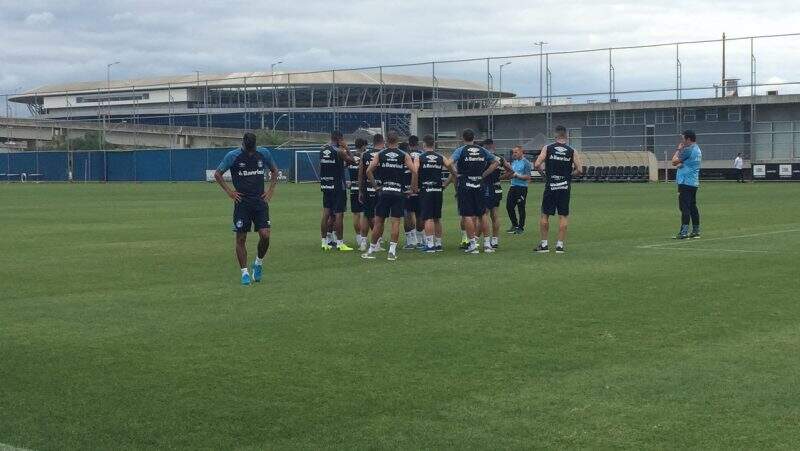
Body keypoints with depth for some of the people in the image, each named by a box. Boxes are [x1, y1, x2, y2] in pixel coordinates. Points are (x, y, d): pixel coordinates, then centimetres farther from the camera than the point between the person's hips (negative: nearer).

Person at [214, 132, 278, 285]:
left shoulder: (264, 153, 2)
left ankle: (258, 263, 16)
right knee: (241, 238, -2)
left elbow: (274, 171, 19)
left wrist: (270, 190, 8)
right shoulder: (233, 156, -5)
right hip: (242, 202, -2)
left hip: (260, 201, 2)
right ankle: (244, 272, 8)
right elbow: (217, 174, 5)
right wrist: (229, 191, -4)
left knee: (265, 235, -10)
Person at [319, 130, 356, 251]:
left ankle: (324, 242, 11)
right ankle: (339, 243, 0)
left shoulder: (322, 150, 6)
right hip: (337, 186, -6)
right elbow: (352, 161, -4)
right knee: (338, 214, -2)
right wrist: (346, 148, 4)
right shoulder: (339, 151, -13)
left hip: (325, 186, 6)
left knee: (326, 213, 9)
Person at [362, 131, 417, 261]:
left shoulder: (379, 155, 4)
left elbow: (368, 171, -4)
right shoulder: (404, 155, 3)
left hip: (384, 192, 1)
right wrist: (413, 187, 2)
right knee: (395, 222, 1)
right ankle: (392, 251, -3)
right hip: (398, 192, -1)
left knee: (378, 222, 8)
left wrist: (375, 185, 5)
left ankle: (372, 249, 15)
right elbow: (414, 171, -8)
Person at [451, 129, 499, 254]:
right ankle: (487, 242, 12)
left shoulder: (460, 151, -5)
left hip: (465, 185, -4)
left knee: (467, 215, -1)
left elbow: (450, 164, -20)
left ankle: (473, 244, -4)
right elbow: (495, 162, 11)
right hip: (479, 185, 4)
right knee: (481, 215, 12)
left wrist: (456, 174, -6)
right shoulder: (482, 151, 7)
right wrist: (484, 174, 8)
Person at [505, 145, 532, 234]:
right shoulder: (513, 162, 15)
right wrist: (509, 174, -1)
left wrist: (517, 175, -18)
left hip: (522, 188, -7)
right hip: (513, 186, 7)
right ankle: (515, 225, 20)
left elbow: (528, 177, -14)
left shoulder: (526, 163, -8)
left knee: (521, 208, -2)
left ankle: (521, 227, 8)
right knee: (509, 206, 5)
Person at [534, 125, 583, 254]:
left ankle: (543, 244, 11)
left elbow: (537, 165, -9)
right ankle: (560, 244, 4)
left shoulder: (547, 148, -2)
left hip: (550, 187, -1)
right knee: (563, 216, 6)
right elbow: (579, 170, -3)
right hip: (565, 188, 1)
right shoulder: (572, 151, 0)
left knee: (545, 215, 8)